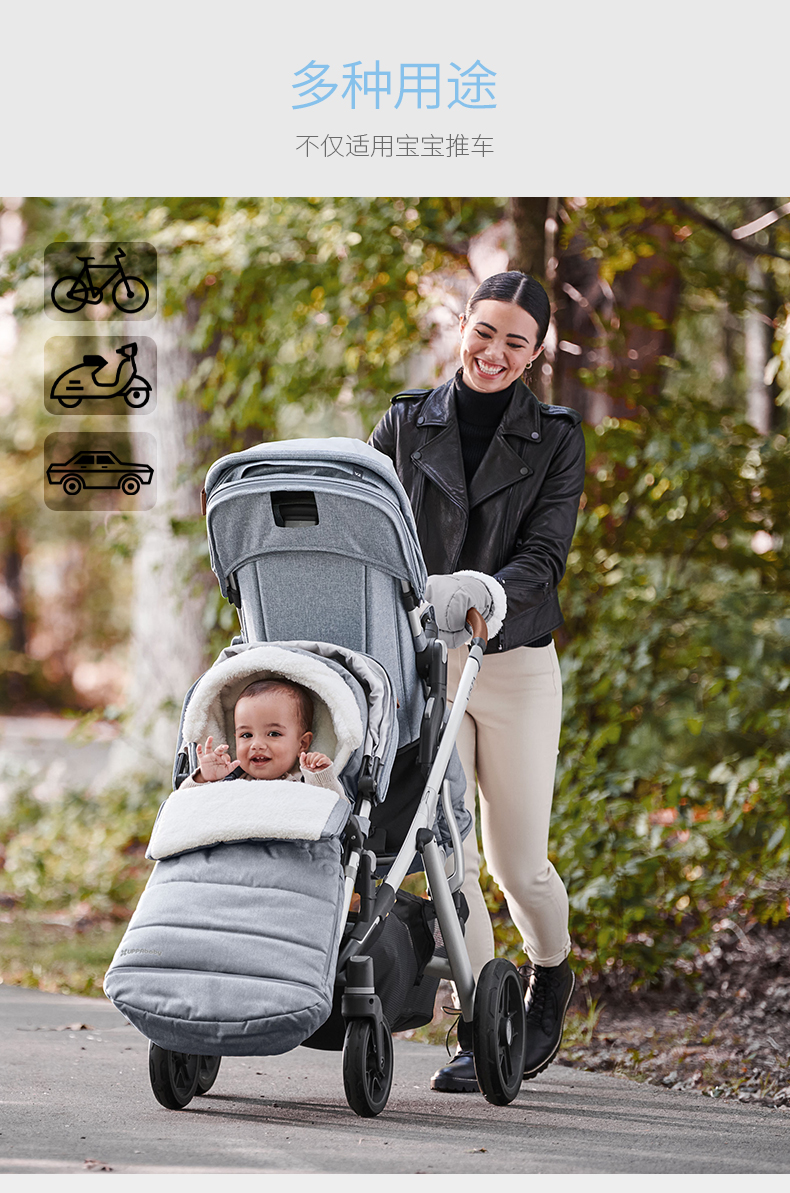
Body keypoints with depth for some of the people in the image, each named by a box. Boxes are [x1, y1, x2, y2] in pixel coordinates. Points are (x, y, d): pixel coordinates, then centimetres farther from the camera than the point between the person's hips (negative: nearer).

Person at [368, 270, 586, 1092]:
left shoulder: (554, 440, 0)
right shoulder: (406, 425, 5)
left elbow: (543, 558, -9)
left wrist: (480, 591, -28)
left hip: (516, 663, -1)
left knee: (517, 860, 4)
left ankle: (550, 975, 34)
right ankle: (477, 1031, 1)